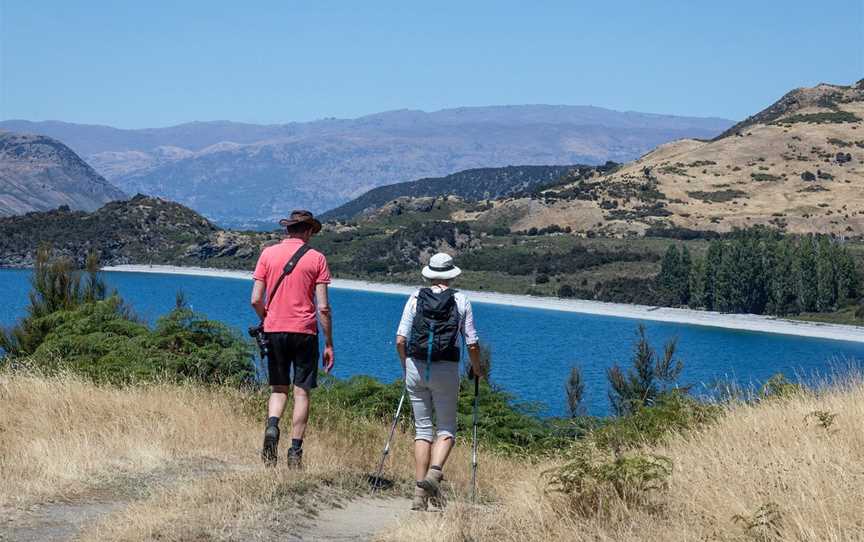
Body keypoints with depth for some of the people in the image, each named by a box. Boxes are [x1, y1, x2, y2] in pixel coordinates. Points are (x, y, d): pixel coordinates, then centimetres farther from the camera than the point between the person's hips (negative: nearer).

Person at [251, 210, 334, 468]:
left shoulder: (268, 254, 3)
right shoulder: (316, 258, -1)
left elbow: (256, 300, 0)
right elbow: (323, 307, -4)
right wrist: (329, 344, 1)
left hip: (274, 330, 2)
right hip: (305, 331, -2)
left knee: (278, 388, 13)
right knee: (301, 391, 4)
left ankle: (272, 426, -14)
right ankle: (295, 451, 2)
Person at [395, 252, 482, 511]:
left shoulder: (416, 298, 4)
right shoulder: (461, 301, 2)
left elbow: (400, 340, 1)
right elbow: (472, 344, 0)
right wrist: (476, 368, 19)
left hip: (416, 368, 2)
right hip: (446, 371, -2)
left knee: (422, 429, 10)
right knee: (446, 429, 10)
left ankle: (420, 493, 4)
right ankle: (434, 472, -18)